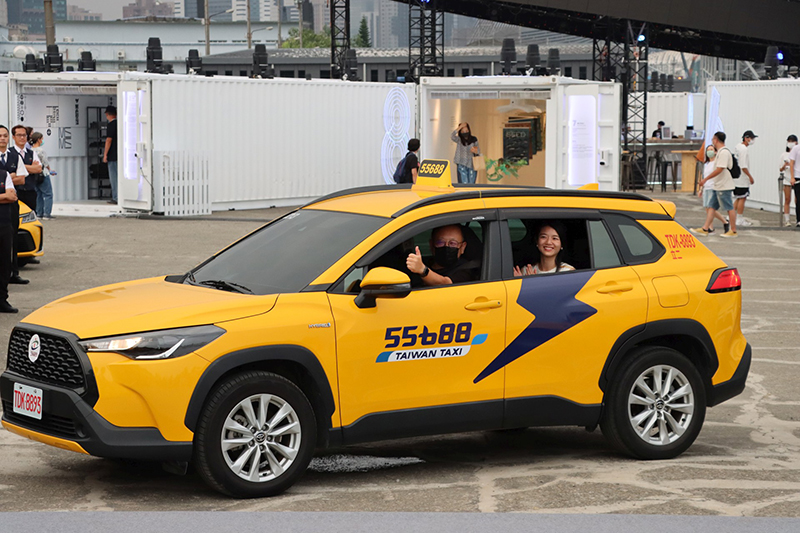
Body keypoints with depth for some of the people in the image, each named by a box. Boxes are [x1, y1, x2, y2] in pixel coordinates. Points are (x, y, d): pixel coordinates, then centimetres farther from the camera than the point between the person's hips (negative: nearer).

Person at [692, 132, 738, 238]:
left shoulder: (723, 152, -16)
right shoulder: (721, 152, 16)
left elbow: (719, 169, -23)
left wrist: (705, 179, -20)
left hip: (724, 186, -10)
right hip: (718, 186, 10)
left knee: (729, 208, -3)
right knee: (712, 207, 8)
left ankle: (733, 231, 3)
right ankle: (705, 229, 8)